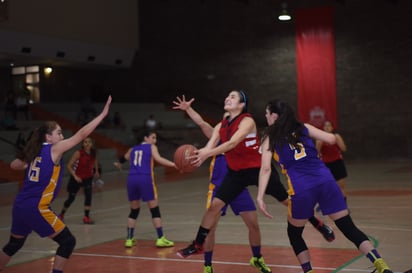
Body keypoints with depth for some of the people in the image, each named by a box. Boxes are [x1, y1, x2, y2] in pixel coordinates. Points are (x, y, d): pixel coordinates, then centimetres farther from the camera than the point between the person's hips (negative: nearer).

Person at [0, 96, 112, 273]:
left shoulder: (35, 151, 12)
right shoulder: (54, 149, -7)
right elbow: (82, 134, -13)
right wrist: (102, 114, -12)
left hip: (20, 206, 8)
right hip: (37, 208, -8)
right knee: (68, 242, 0)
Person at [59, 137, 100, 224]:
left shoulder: (94, 153, -12)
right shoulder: (78, 153, -25)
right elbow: (69, 166, -23)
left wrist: (96, 171, 9)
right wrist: (75, 176, -30)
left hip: (88, 178, 3)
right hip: (77, 178, -3)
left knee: (88, 195, -20)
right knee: (71, 198, 8)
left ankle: (86, 217, -10)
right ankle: (61, 214, 34)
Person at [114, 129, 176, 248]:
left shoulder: (133, 149, 24)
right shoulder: (151, 147, 9)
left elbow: (123, 159, 42)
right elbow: (158, 159, -10)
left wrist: (118, 164, 65)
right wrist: (174, 164, -17)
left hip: (132, 179, 5)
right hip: (145, 179, -5)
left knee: (134, 210, 17)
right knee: (154, 209, 2)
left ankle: (129, 239, 17)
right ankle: (160, 239, 0)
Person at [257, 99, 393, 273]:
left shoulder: (270, 138, 9)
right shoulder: (303, 128, 16)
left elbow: (266, 168, -4)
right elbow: (331, 139, 12)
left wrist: (260, 198, -8)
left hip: (301, 188, -3)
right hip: (325, 180, 3)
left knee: (294, 233, 21)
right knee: (349, 228, 7)